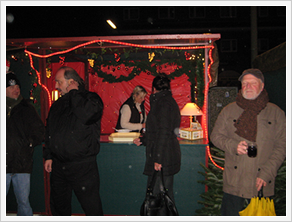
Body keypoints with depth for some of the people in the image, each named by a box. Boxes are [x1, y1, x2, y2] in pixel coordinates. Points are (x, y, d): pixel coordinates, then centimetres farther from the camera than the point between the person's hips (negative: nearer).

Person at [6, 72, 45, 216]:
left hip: (22, 165, 1)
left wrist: (30, 143, 3)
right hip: (4, 164, -1)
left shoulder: (27, 108, 11)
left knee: (24, 202, 6)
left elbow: (39, 131, 14)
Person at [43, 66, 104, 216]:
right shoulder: (57, 105, 14)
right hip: (58, 166, 7)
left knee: (92, 209, -1)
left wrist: (73, 93, -16)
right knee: (58, 206, 18)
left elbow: (87, 115, -29)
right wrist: (48, 156, 16)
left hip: (83, 166, -6)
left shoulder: (91, 98, -6)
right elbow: (49, 132, 21)